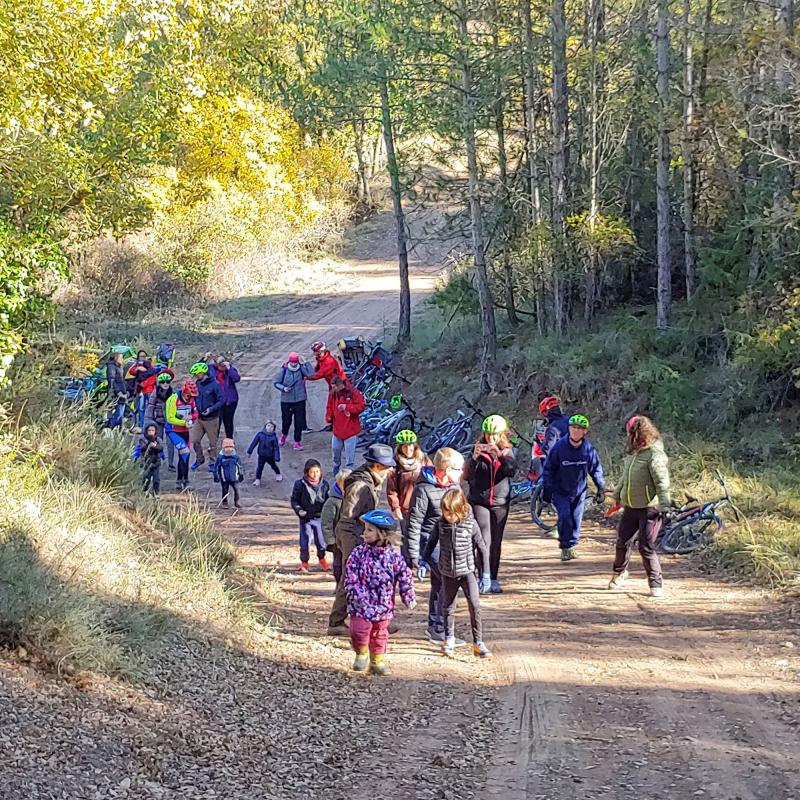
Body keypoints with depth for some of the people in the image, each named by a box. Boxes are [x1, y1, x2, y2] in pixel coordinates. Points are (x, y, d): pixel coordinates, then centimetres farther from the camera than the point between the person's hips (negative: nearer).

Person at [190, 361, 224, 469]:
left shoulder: (214, 385, -13)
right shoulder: (197, 384, 4)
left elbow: (221, 400, -12)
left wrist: (211, 409, -23)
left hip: (211, 419, -5)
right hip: (199, 418, 5)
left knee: (213, 442, 5)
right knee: (195, 440, 4)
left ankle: (213, 462, 18)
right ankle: (199, 459, 24)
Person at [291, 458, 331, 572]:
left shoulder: (324, 485, 1)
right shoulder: (300, 484, -8)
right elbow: (294, 500, -2)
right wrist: (299, 510, -17)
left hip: (320, 518, 2)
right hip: (306, 519, -2)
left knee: (321, 541, 11)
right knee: (305, 541, 4)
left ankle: (322, 559, 36)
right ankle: (304, 562, 21)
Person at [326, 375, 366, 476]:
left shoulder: (352, 392, -15)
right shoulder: (333, 393, -1)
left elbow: (362, 406, -16)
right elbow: (330, 407, 12)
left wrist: (347, 407, -23)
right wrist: (329, 417, -6)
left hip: (350, 429, -5)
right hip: (337, 429, 5)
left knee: (349, 452, 2)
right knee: (335, 448, 19)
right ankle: (336, 465, 43)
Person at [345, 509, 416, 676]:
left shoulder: (393, 555, -6)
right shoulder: (359, 553, -9)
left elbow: (405, 576, 1)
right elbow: (350, 576, -11)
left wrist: (409, 598, 2)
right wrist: (357, 594, -20)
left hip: (383, 606, 2)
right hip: (362, 605, -2)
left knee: (380, 633, 14)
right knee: (359, 630, -6)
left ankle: (377, 661, 31)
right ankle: (362, 654, 22)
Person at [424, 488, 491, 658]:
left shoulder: (471, 524, -13)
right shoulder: (441, 523, -7)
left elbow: (483, 549, -6)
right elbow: (431, 543, 9)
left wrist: (486, 574, -6)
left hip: (467, 572, -3)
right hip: (447, 573, 3)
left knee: (475, 605, -14)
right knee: (448, 606, 15)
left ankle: (478, 643, -6)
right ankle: (449, 640, 33)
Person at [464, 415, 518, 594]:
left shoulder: (508, 451, 3)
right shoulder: (478, 449, 0)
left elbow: (511, 470, -17)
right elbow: (467, 475, -9)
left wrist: (499, 453, -32)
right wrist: (474, 457, -25)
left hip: (500, 502, 2)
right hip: (479, 501, -2)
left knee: (496, 541, 7)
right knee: (484, 539, -13)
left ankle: (493, 579, 15)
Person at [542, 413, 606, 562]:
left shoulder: (588, 449, -7)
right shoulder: (559, 447, -14)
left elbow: (596, 469, 7)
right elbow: (548, 468, -5)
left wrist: (601, 488, 5)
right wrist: (547, 488, -7)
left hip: (579, 491, 3)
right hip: (560, 492, -2)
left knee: (576, 519, 5)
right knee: (565, 518, -14)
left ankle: (572, 546, 23)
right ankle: (565, 548, 0)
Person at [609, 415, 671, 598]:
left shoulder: (655, 455, -16)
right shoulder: (633, 453, 10)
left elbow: (662, 483, -20)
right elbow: (625, 477, 23)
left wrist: (664, 506, -25)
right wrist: (617, 496, 29)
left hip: (649, 508, -8)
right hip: (631, 507, 8)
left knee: (646, 547, -8)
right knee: (623, 541, 14)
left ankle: (656, 583, 3)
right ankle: (619, 572, 38)